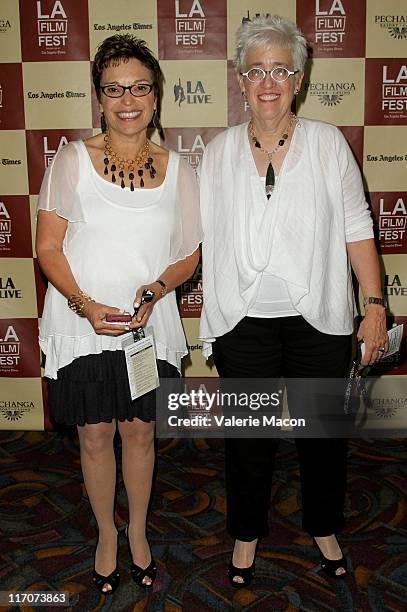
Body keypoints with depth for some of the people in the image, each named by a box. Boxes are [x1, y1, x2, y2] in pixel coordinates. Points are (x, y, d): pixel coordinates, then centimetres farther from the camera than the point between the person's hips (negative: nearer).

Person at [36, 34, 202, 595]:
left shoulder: (177, 169, 0)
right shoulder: (72, 160, -5)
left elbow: (190, 254, 5)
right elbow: (48, 248, -6)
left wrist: (157, 287, -15)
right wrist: (85, 304, -21)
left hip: (151, 326, 1)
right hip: (83, 327, -1)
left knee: (139, 432, 14)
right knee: (95, 437, 11)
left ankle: (138, 532, 39)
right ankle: (107, 535, 36)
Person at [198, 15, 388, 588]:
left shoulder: (328, 143, -1)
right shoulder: (219, 150, 3)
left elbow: (356, 229, -2)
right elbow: (203, 236, 7)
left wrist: (375, 306, -6)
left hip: (318, 317, 0)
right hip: (243, 319, 1)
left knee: (324, 429, 12)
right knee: (248, 433, 12)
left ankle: (324, 528, 38)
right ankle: (247, 532, 35)